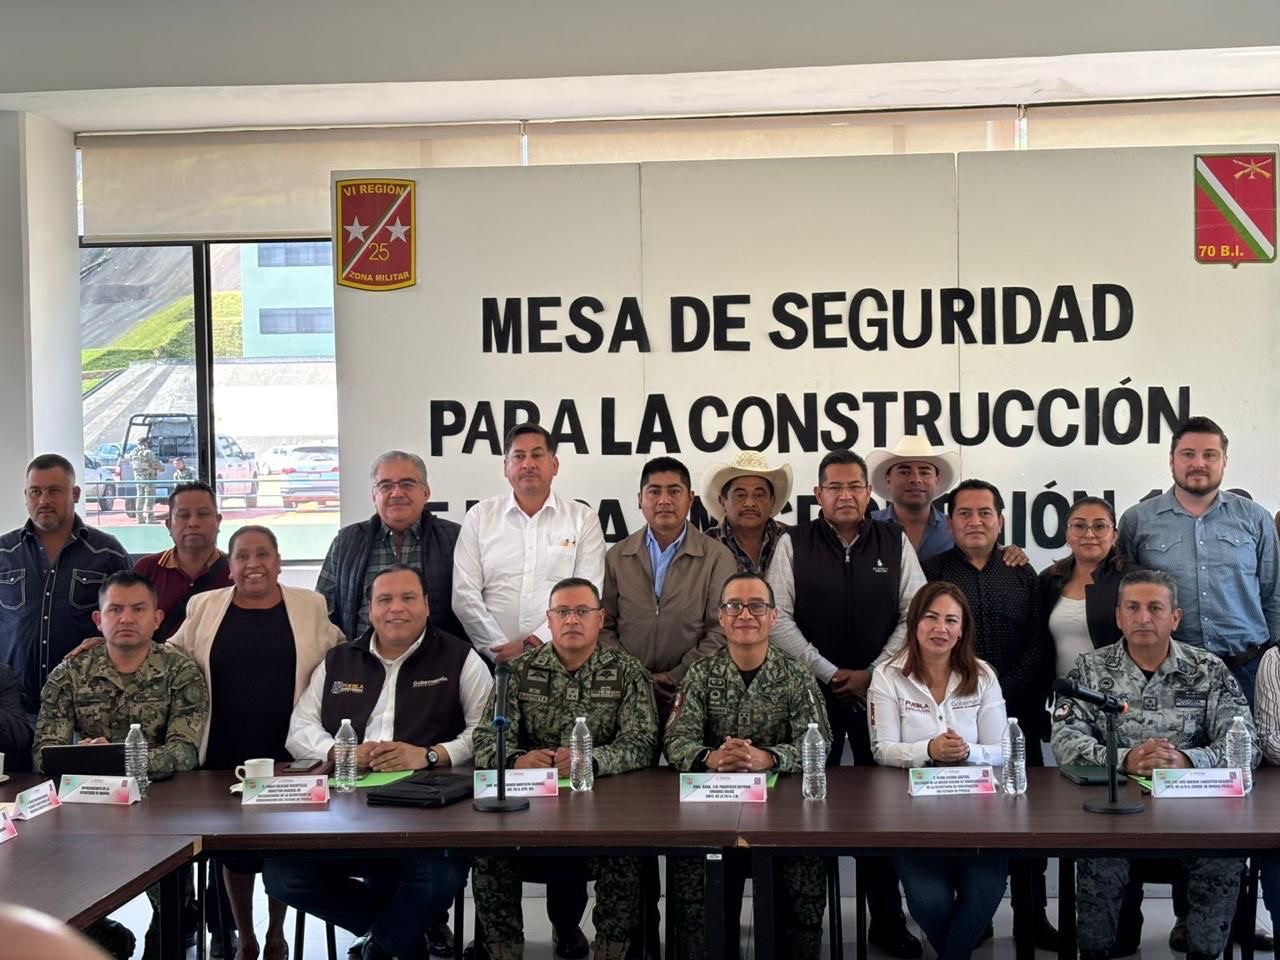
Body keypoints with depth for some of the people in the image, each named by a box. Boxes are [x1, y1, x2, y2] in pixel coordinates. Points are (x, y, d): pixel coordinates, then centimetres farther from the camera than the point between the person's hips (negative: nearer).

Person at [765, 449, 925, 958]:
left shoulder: (895, 541, 6)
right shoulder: (794, 544, 2)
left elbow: (914, 615, 3)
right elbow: (779, 618, -3)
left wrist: (872, 674, -6)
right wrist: (831, 674, -8)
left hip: (881, 688, 1)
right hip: (813, 688, -1)